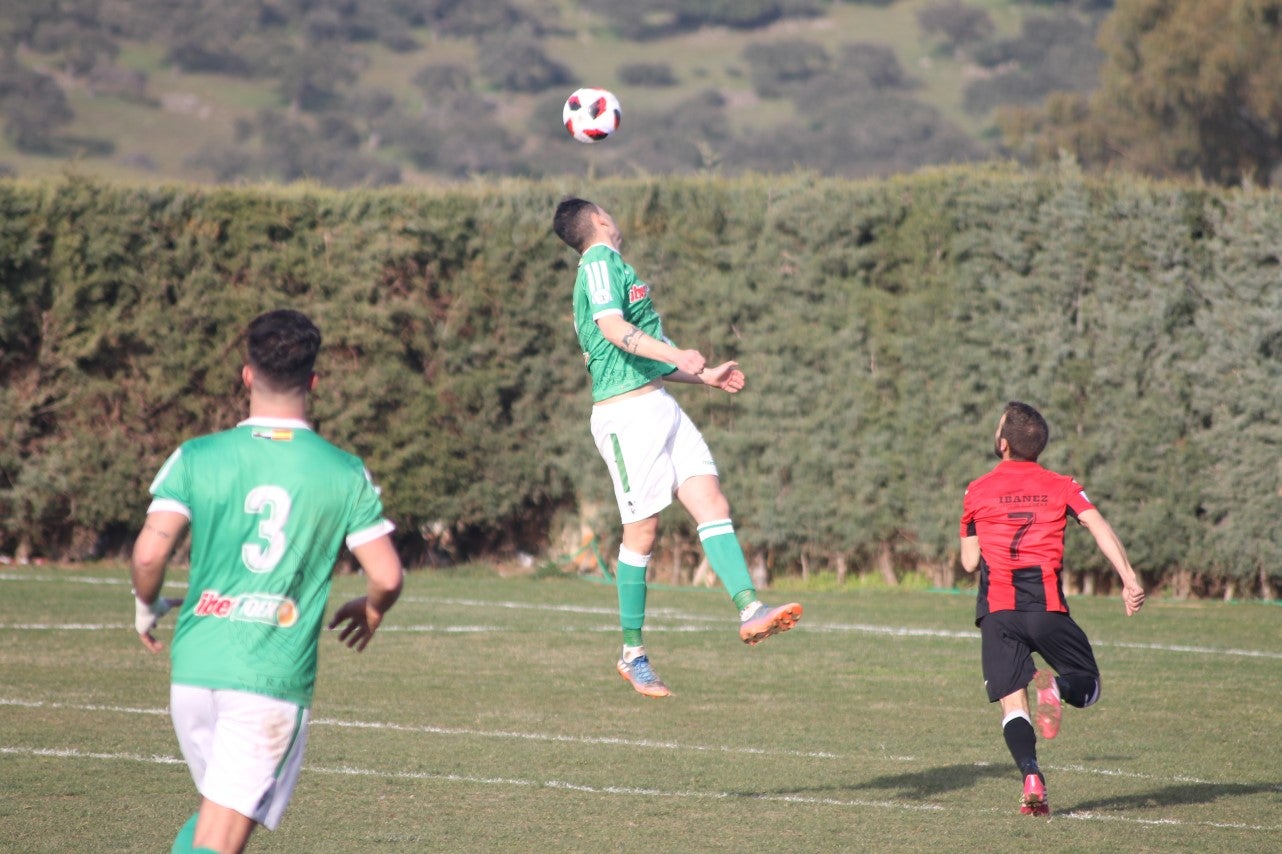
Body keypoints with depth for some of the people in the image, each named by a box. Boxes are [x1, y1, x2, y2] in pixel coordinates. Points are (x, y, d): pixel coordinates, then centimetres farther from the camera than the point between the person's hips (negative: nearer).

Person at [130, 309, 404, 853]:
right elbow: (387, 577, -1)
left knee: (214, 809, 24)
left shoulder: (196, 458, 1)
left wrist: (147, 606, 14)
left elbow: (149, 553, -8)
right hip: (275, 682, -2)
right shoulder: (346, 475, 0)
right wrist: (371, 611, 23)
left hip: (194, 670, 2)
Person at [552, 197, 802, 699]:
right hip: (627, 411, -10)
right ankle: (632, 654, 3)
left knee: (711, 503, -5)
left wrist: (704, 375, 29)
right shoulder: (600, 262, -5)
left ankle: (750, 611, -15)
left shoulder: (609, 268, 25)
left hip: (659, 406, 10)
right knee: (642, 530, -6)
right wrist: (674, 355, -35)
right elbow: (612, 326, -24)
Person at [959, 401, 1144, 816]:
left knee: (1012, 704, 1)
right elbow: (1099, 527, -7)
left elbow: (969, 562, 13)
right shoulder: (1062, 486, 9)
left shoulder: (977, 492, 8)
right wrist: (1129, 578, -15)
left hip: (997, 610, 0)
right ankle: (1057, 685, -24)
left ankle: (1032, 778, -23)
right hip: (1048, 609, 0)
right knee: (1088, 687, 12)